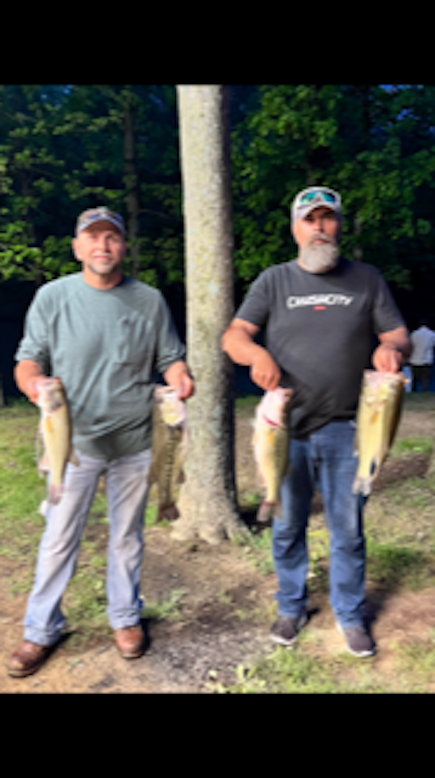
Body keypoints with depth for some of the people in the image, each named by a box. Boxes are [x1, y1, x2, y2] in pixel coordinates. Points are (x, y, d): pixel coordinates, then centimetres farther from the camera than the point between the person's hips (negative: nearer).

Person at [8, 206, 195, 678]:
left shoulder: (149, 301, 2)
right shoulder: (53, 296, 0)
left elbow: (170, 358, 6)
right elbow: (29, 359, 0)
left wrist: (180, 378, -16)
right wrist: (31, 380, -23)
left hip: (134, 443, 1)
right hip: (74, 441, -1)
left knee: (127, 535, 14)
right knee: (59, 538, 6)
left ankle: (126, 617, 34)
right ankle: (41, 630, 26)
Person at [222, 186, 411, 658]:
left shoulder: (366, 279, 8)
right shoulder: (274, 281, 6)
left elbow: (399, 336, 8)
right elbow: (233, 336, -3)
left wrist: (391, 349, -17)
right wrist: (255, 352, -25)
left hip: (344, 428, 0)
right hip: (286, 427, 0)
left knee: (348, 529, 8)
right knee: (287, 527, 12)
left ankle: (351, 615, 28)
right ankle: (291, 607, 33)